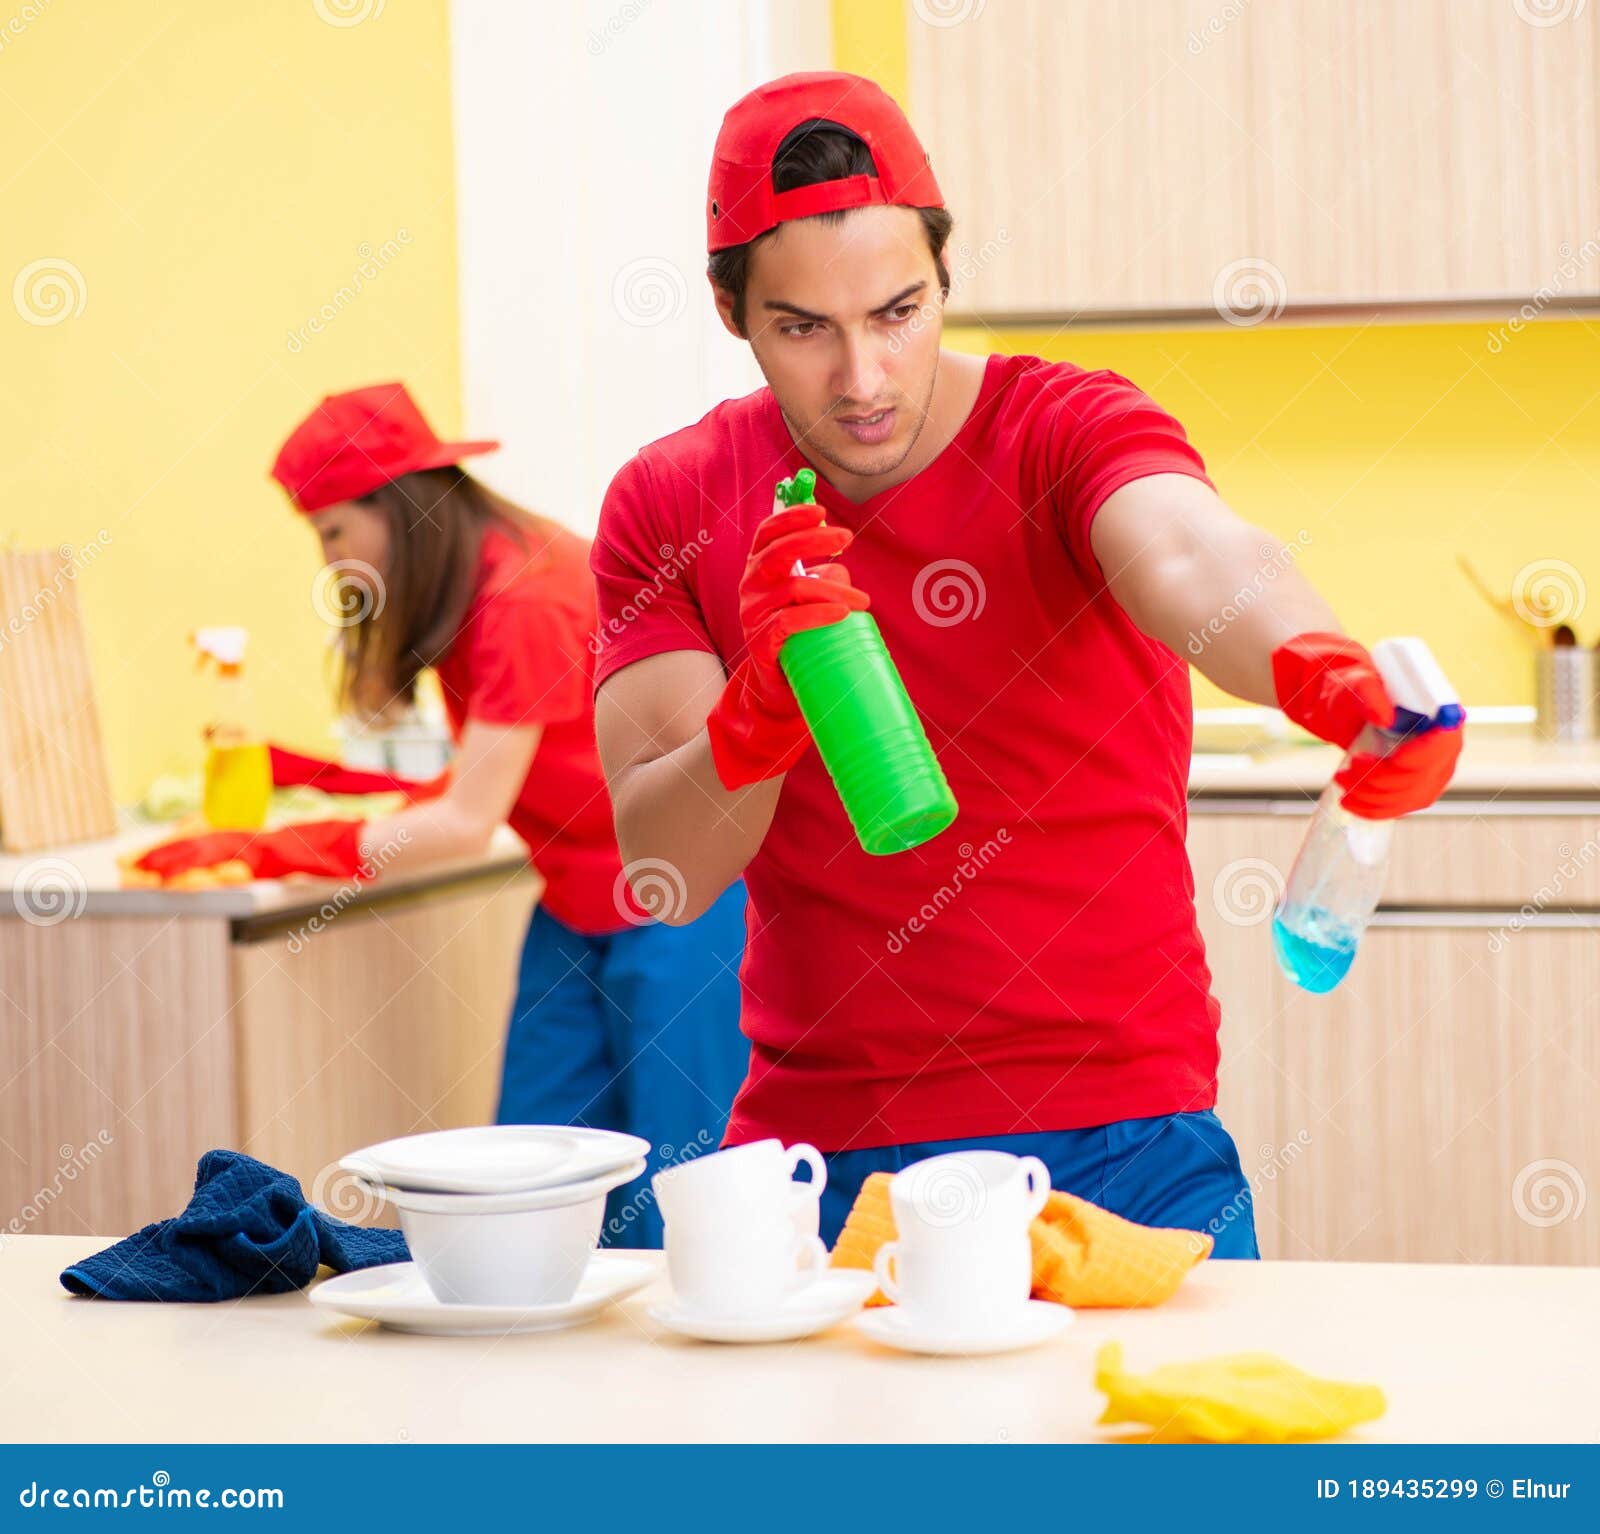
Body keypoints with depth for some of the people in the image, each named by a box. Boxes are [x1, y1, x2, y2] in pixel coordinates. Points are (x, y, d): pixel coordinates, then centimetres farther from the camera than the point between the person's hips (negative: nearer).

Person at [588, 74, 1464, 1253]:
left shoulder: (1073, 432, -8)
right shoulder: (668, 509, 0)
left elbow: (1190, 558, -33)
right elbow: (663, 872, -8)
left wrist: (1325, 674, -56)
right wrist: (759, 715, -29)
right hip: (816, 1147, 2)